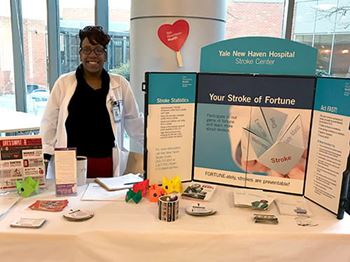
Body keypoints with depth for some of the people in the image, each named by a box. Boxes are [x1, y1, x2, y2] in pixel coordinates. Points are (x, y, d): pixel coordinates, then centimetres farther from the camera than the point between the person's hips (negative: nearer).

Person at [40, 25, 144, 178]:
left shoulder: (120, 85, 4)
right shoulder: (63, 83, 2)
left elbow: (134, 123, 10)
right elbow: (49, 123, 4)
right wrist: (43, 159, -1)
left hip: (106, 164, 1)